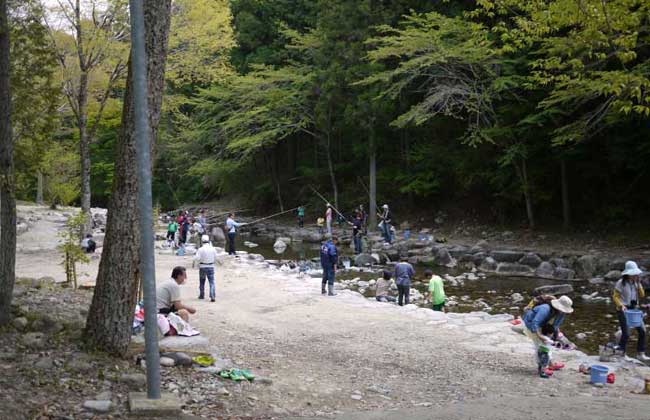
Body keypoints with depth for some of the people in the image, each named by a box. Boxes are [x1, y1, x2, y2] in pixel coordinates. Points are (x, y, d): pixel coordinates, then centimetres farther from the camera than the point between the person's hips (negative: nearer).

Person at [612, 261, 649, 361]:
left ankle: (640, 354, 8)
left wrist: (638, 284, -9)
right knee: (626, 334, -8)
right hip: (623, 310, -6)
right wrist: (621, 305, -25)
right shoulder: (621, 283, -11)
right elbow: (615, 296, -10)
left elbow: (642, 295, 1)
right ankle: (620, 353, 11)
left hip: (634, 309, 6)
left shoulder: (636, 282, 7)